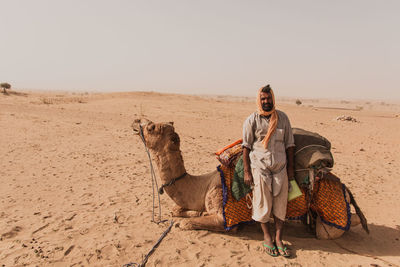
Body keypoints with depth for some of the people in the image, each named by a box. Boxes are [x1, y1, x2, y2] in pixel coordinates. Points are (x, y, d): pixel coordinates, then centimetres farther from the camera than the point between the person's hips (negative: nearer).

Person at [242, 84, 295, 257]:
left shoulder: (282, 118, 6)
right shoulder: (251, 120, -2)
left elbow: (289, 144, 10)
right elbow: (246, 147, -3)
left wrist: (291, 168, 7)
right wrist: (247, 172, -7)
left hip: (280, 168, 3)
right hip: (259, 168, -2)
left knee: (280, 204, 4)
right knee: (263, 204, 4)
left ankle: (278, 239, 18)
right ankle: (267, 237, 23)